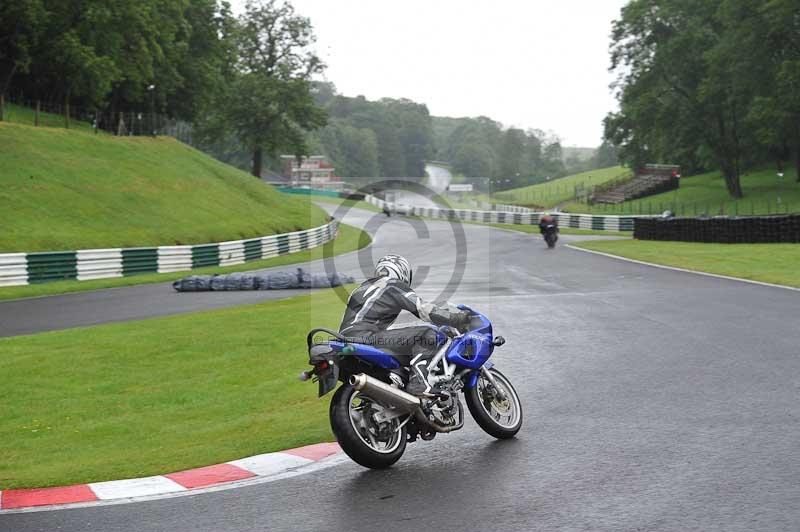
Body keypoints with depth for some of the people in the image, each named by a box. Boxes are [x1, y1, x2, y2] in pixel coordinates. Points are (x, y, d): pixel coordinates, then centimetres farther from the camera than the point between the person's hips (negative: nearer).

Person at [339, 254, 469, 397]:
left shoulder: (366, 285, 26)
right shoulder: (394, 286, 0)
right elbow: (425, 310, -7)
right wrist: (461, 317, 0)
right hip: (365, 338, -10)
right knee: (427, 334, -11)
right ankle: (418, 383, -19)